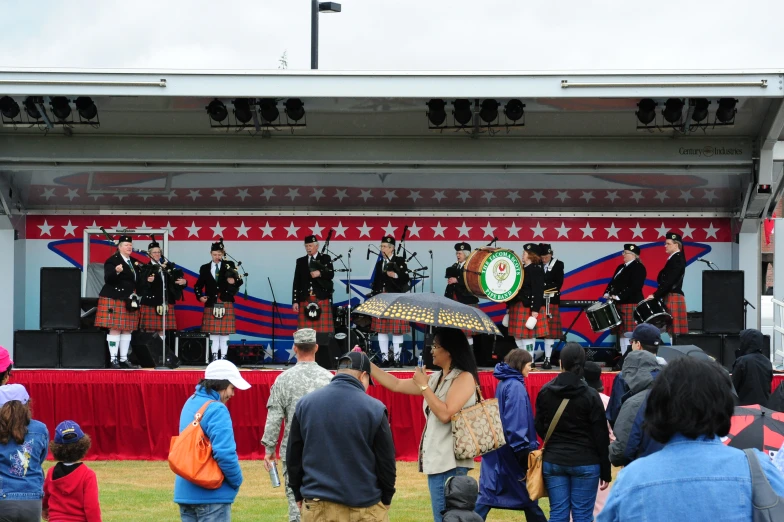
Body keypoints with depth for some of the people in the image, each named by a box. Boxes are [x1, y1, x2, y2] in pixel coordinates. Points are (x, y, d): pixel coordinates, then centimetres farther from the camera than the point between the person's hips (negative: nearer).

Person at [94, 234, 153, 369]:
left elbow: (137, 282, 22)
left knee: (127, 330, 6)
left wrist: (147, 280, 6)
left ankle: (124, 359, 12)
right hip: (114, 300, -7)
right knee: (115, 329, -8)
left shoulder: (134, 263, 16)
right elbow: (108, 279, -18)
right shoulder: (112, 261, -7)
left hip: (129, 302, 7)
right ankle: (113, 359, -5)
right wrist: (116, 271, -36)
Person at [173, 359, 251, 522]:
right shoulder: (216, 410, -16)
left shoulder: (190, 404, 11)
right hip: (212, 495, -8)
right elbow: (224, 452, -23)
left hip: (185, 491, 8)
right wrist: (237, 481, -7)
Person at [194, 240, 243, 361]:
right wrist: (200, 296, -5)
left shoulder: (229, 266, 6)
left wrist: (234, 281, -21)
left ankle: (223, 357, 1)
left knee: (225, 332, -1)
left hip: (226, 304, -1)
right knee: (213, 332, 2)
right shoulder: (204, 268, 9)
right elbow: (198, 285, 12)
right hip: (211, 304, 1)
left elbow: (239, 281, 2)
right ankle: (214, 357, 5)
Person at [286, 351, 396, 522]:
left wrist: (299, 493, 19)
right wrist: (386, 499, 10)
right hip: (365, 507, -2)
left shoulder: (305, 403, 1)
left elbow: (293, 456, 8)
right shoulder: (374, 408, -9)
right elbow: (386, 461, -3)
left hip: (318, 507, 3)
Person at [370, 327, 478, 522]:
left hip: (450, 463, -9)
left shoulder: (465, 377, -10)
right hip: (436, 461, 9)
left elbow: (445, 414, -20)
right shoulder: (436, 378, 16)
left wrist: (423, 385, -11)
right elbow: (397, 385, 23)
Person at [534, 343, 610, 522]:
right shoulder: (590, 395, -10)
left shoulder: (545, 392, 0)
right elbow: (601, 436, -7)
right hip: (585, 463, -3)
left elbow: (539, 427, 9)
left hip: (553, 461, 3)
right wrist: (606, 472, 0)